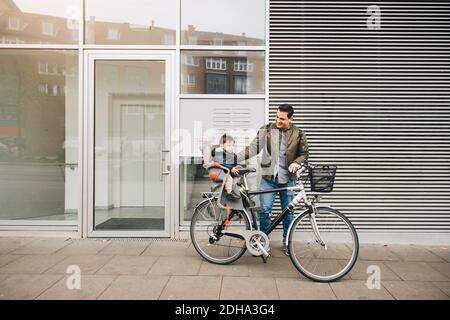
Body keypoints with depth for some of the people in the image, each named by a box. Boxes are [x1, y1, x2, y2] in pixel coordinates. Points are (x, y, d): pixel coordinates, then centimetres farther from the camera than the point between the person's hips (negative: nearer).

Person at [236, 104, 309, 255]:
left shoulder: (298, 134, -1)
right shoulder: (266, 130, -3)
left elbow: (304, 153, 9)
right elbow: (252, 149, -5)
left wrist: (296, 162, -11)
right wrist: (234, 159, -15)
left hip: (287, 180, 1)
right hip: (268, 178, -1)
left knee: (288, 212, 10)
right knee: (264, 210, -1)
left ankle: (287, 242, 29)